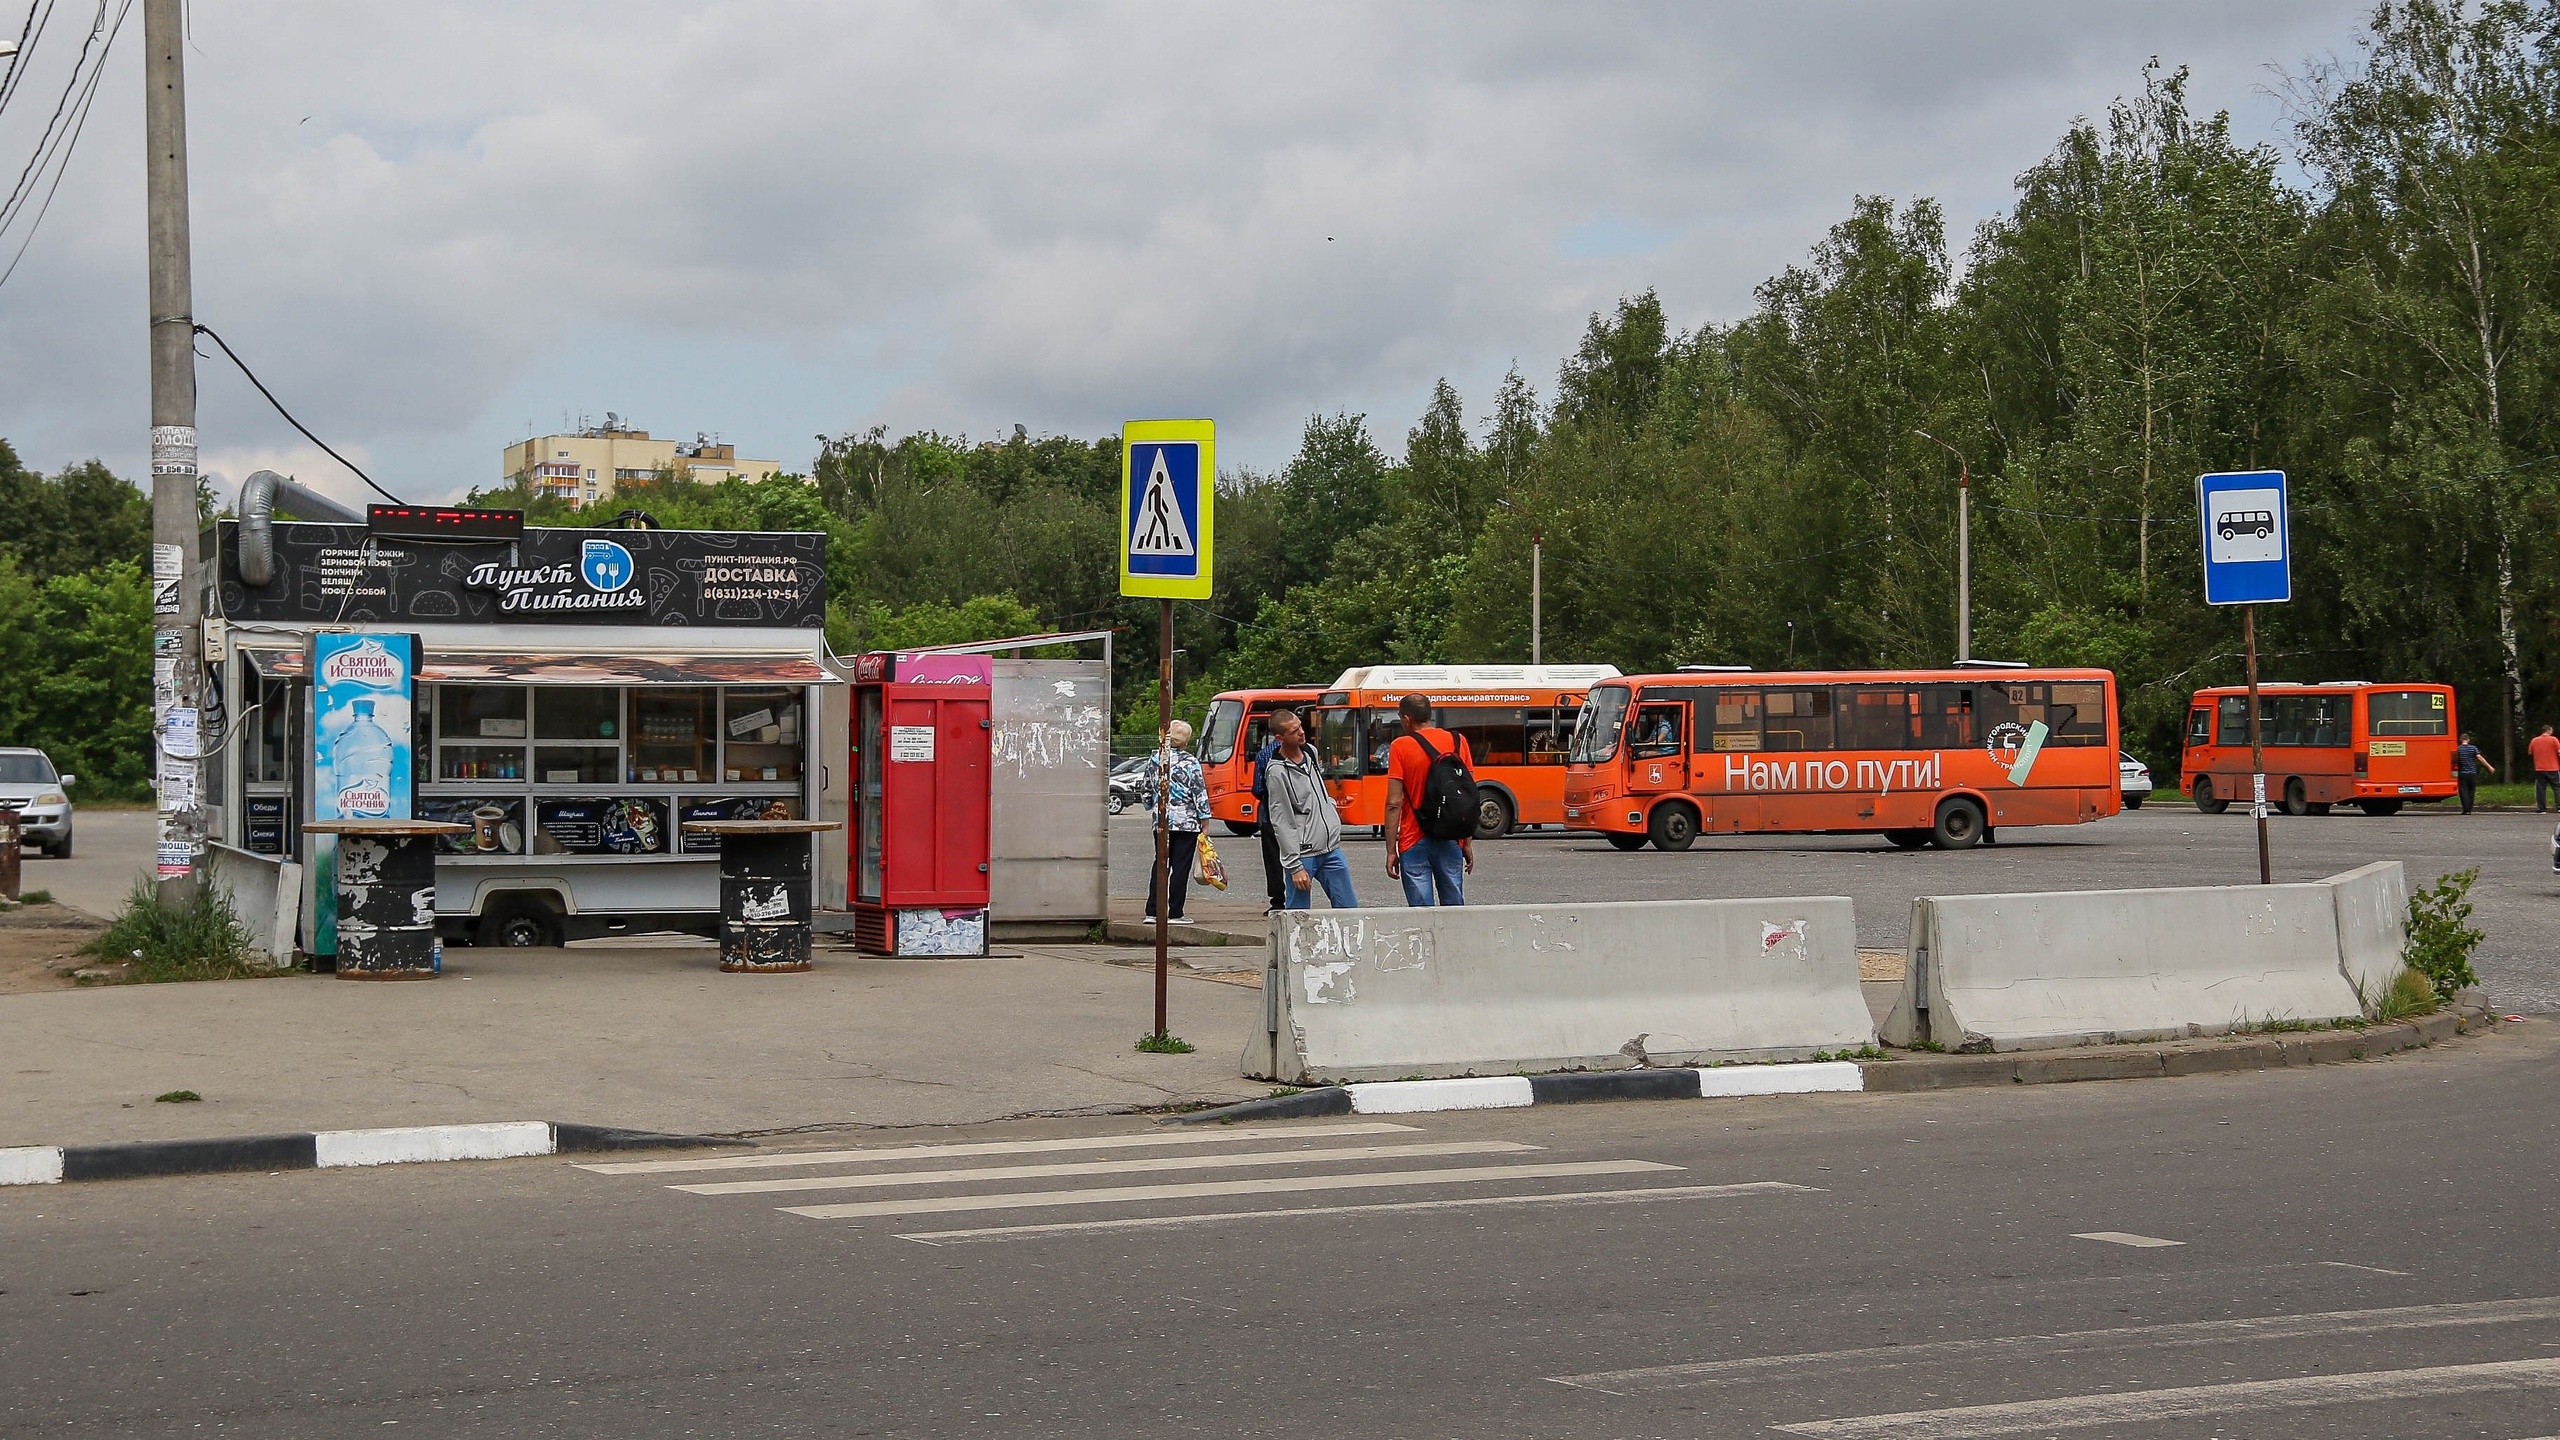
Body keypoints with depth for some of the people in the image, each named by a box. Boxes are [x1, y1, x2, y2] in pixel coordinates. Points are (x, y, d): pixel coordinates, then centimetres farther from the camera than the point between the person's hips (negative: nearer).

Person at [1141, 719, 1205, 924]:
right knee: (1181, 867, 0)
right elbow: (1200, 795, -10)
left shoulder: (1155, 759, 3)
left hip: (1162, 821, 4)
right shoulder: (1190, 762, -10)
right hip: (1186, 822, -4)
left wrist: (1151, 807, 31)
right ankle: (1174, 914, 1)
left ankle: (1152, 911, 11)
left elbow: (1148, 790, 12)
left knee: (1160, 864, 13)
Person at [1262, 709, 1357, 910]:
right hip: (1303, 854, -7)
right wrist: (1295, 866, -17)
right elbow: (1281, 822, -15)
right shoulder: (1278, 771, -14)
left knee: (1349, 909, 5)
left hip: (1330, 848, 7)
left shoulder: (1311, 752, 8)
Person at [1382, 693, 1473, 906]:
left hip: (1414, 842, -3)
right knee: (1454, 906, 11)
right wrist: (1468, 843, 12)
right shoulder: (1458, 742, 5)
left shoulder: (1401, 746, -6)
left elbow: (1394, 803, -9)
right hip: (1450, 840, 3)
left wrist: (1391, 850, -5)